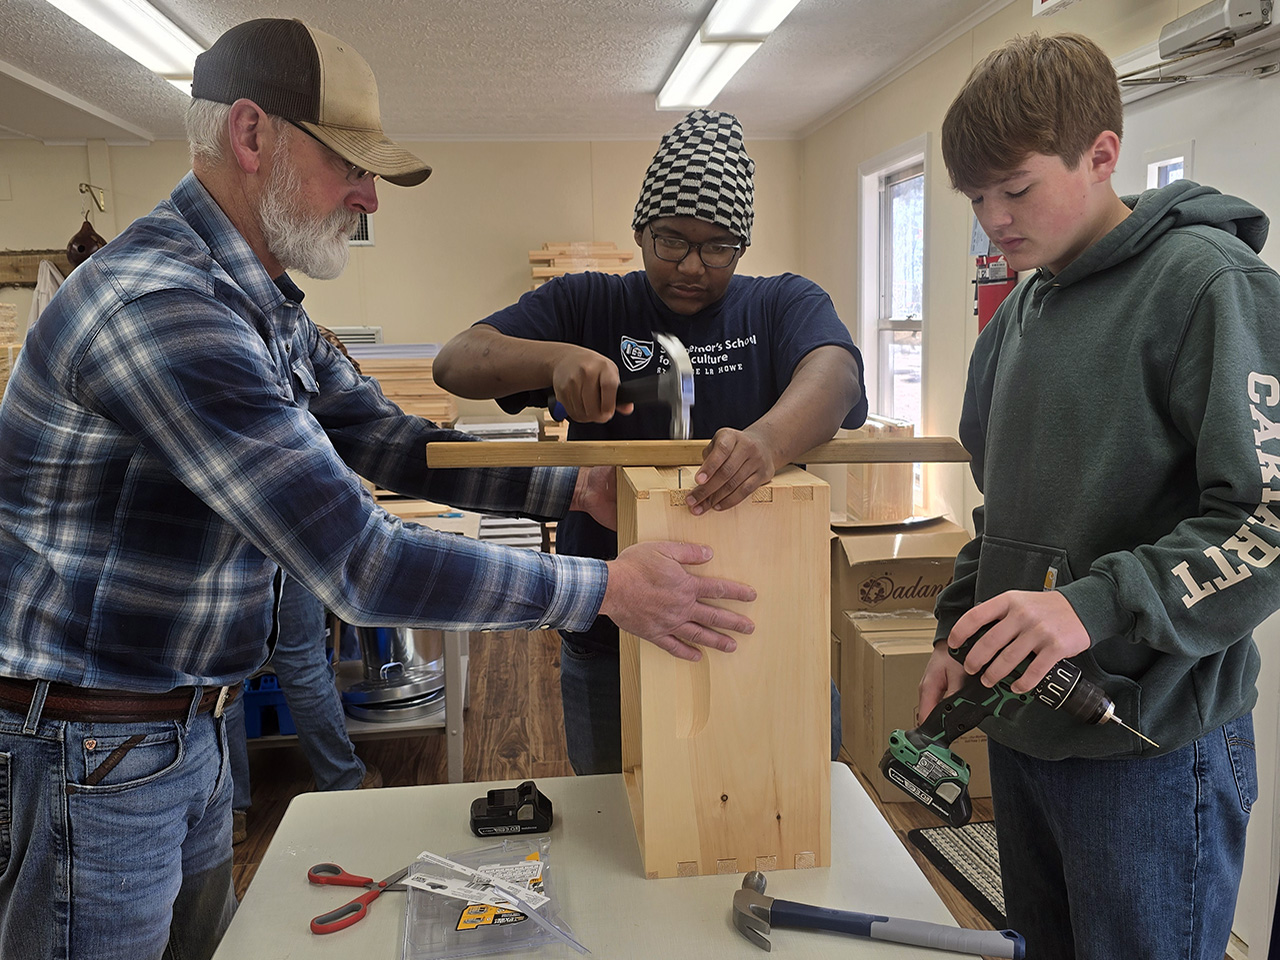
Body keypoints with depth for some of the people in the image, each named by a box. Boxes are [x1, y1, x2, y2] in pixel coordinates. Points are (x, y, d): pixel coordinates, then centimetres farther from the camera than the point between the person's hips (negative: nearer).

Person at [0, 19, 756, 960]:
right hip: (82, 750, -9)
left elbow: (394, 443, 8)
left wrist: (576, 487, -1)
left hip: (189, 727, 9)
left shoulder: (265, 309, 5)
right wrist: (611, 587, -25)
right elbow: (363, 564, -32)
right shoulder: (160, 306, -28)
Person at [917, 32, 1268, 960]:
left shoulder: (1208, 281, -12)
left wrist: (1099, 606, -30)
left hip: (1154, 745, -7)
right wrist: (961, 629, 9)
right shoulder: (1020, 312, 11)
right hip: (1024, 725, 7)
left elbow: (1265, 518, -20)